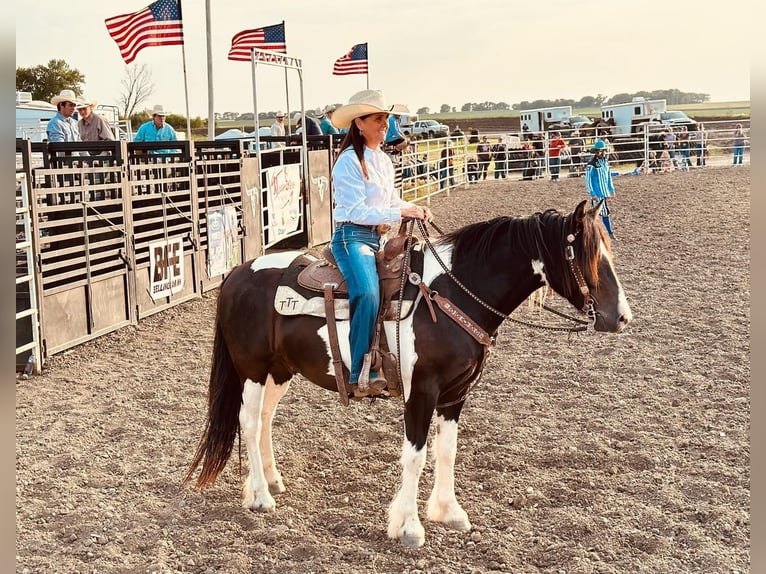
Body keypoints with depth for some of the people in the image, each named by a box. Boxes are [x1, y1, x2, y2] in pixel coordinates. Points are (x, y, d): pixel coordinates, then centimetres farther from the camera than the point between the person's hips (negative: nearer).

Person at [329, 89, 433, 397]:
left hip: (379, 237, 9)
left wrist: (415, 209, 1)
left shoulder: (384, 160, 14)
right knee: (368, 294, -30)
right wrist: (400, 213, -19)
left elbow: (392, 201, 21)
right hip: (352, 236, -9)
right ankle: (360, 375, -27)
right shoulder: (350, 161, -11)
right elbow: (357, 211, -16)